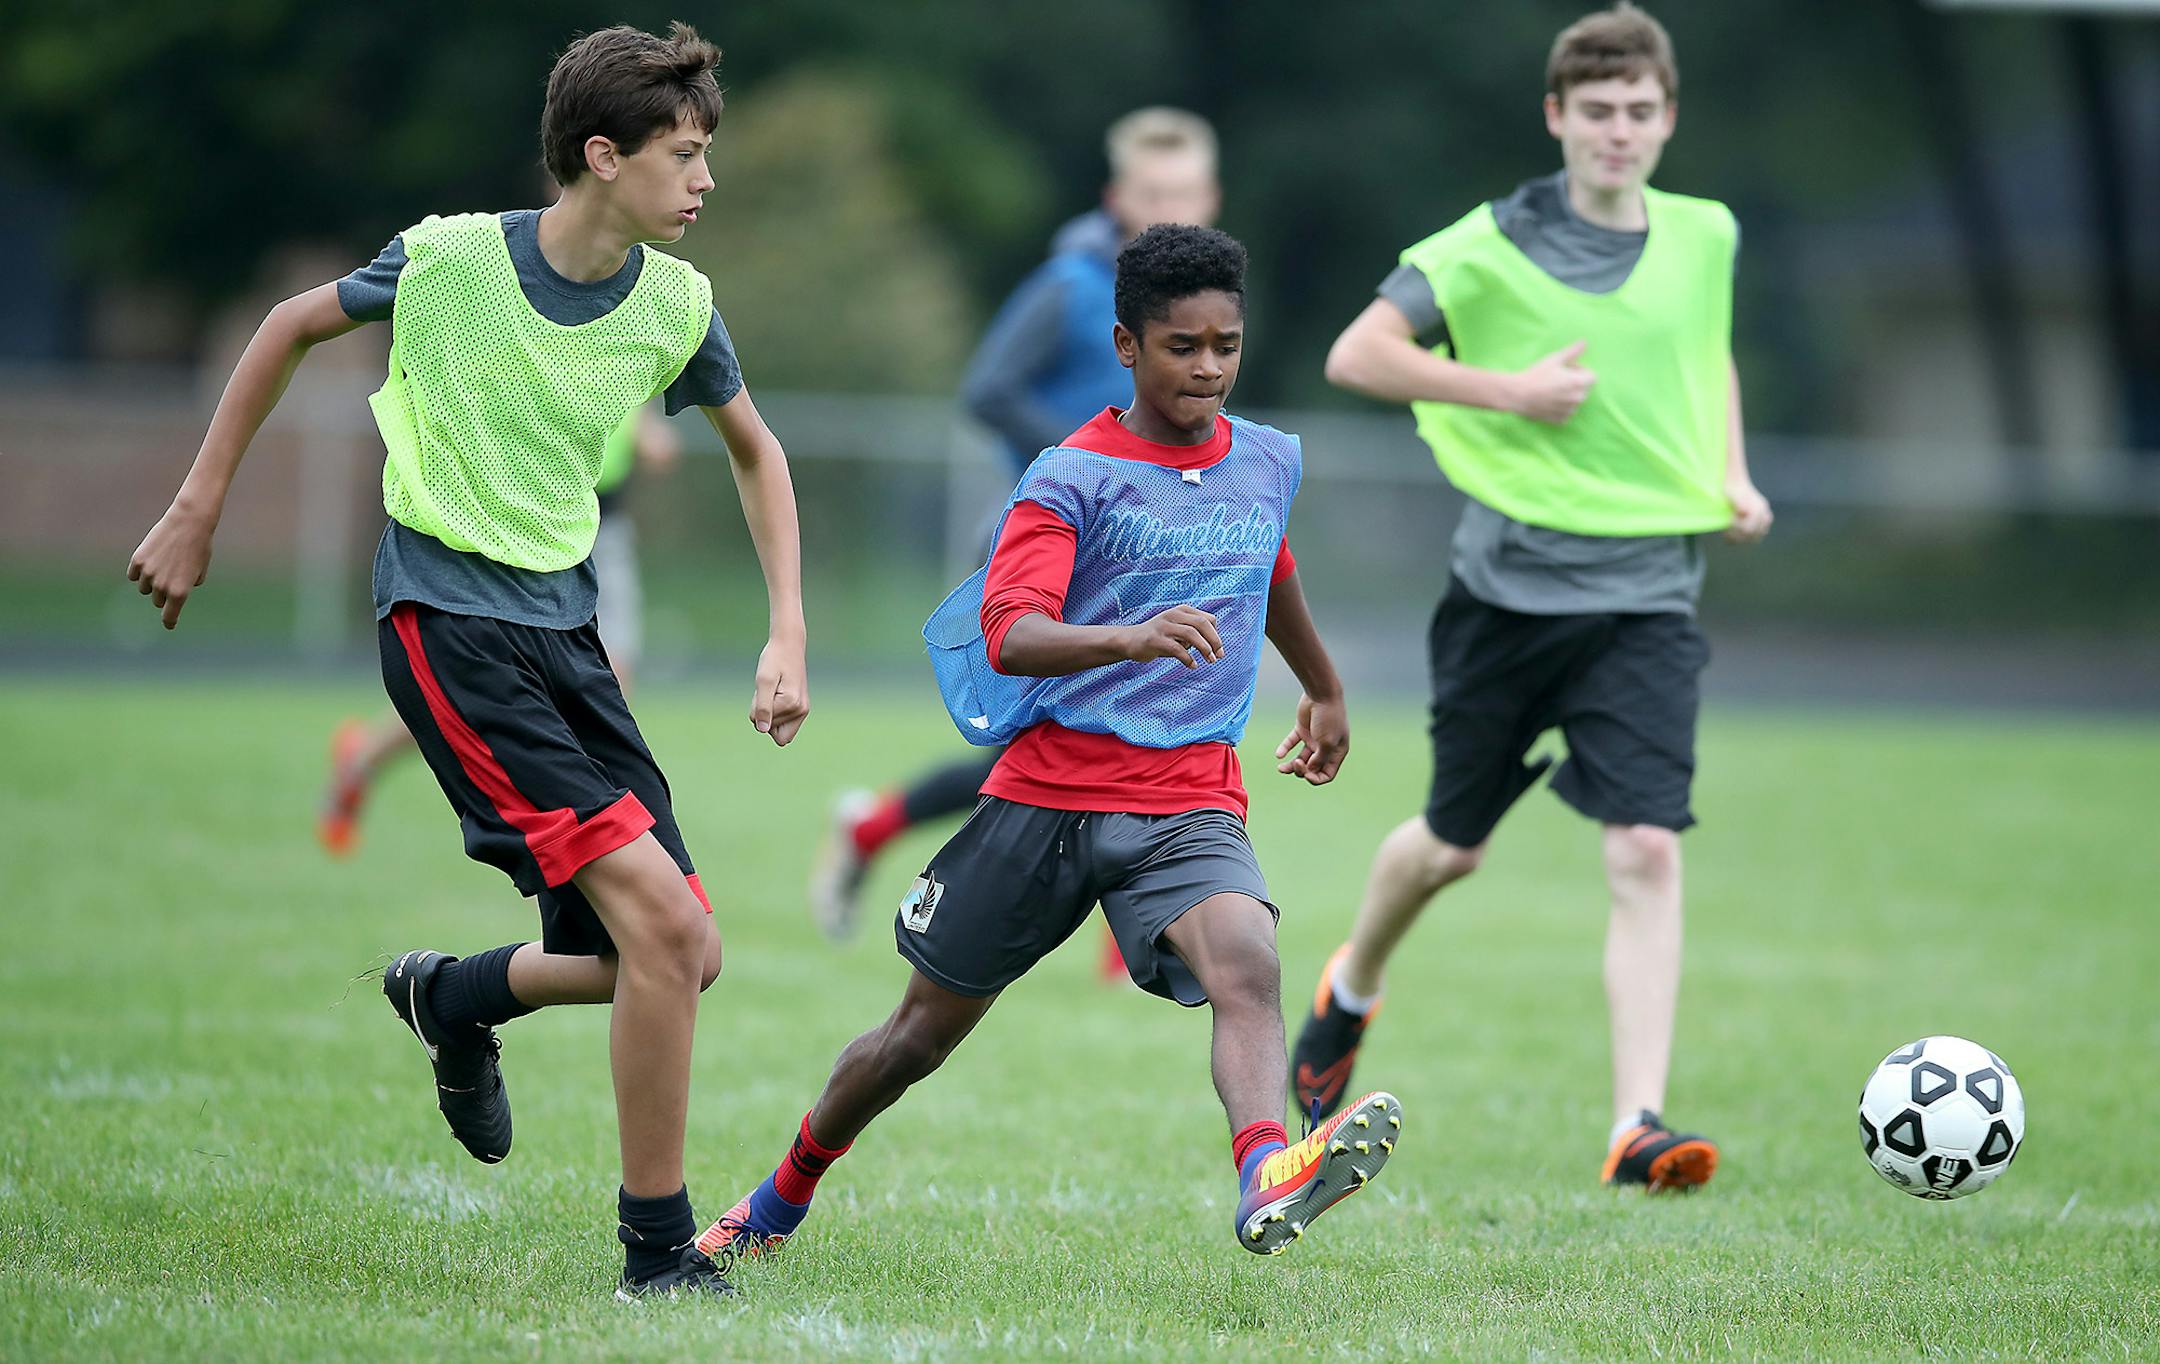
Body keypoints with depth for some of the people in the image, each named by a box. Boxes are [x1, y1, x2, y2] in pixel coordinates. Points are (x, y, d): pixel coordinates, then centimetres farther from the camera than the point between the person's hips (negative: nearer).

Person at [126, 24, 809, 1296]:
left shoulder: (678, 306, -1)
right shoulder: (449, 261, -13)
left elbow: (756, 450, 17)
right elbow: (292, 326, 5)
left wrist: (789, 634, 7)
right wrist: (196, 514, 8)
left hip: (565, 630, 6)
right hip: (448, 620, -6)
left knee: (685, 956, 1)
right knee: (661, 918, -19)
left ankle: (459, 998, 31)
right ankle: (659, 1247, -8)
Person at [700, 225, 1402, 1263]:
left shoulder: (1269, 462, 10)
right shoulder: (1072, 476, -8)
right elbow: (1009, 634, -23)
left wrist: (1324, 691, 48)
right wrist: (1134, 638, -42)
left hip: (1192, 801, 3)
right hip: (1050, 787, -3)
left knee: (1248, 967, -30)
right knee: (921, 1032, 10)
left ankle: (1269, 1180, -55)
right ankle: (780, 1203, 35)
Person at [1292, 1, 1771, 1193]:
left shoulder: (1704, 238, 7)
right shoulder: (1492, 247, -7)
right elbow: (1355, 355, -11)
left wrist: (1731, 475, 11)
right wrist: (1508, 390, -19)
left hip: (1648, 591, 2)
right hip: (1512, 581, -2)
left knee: (1645, 848, -15)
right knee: (1453, 844, 12)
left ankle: (1636, 1125, -18)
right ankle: (1350, 990, 44)